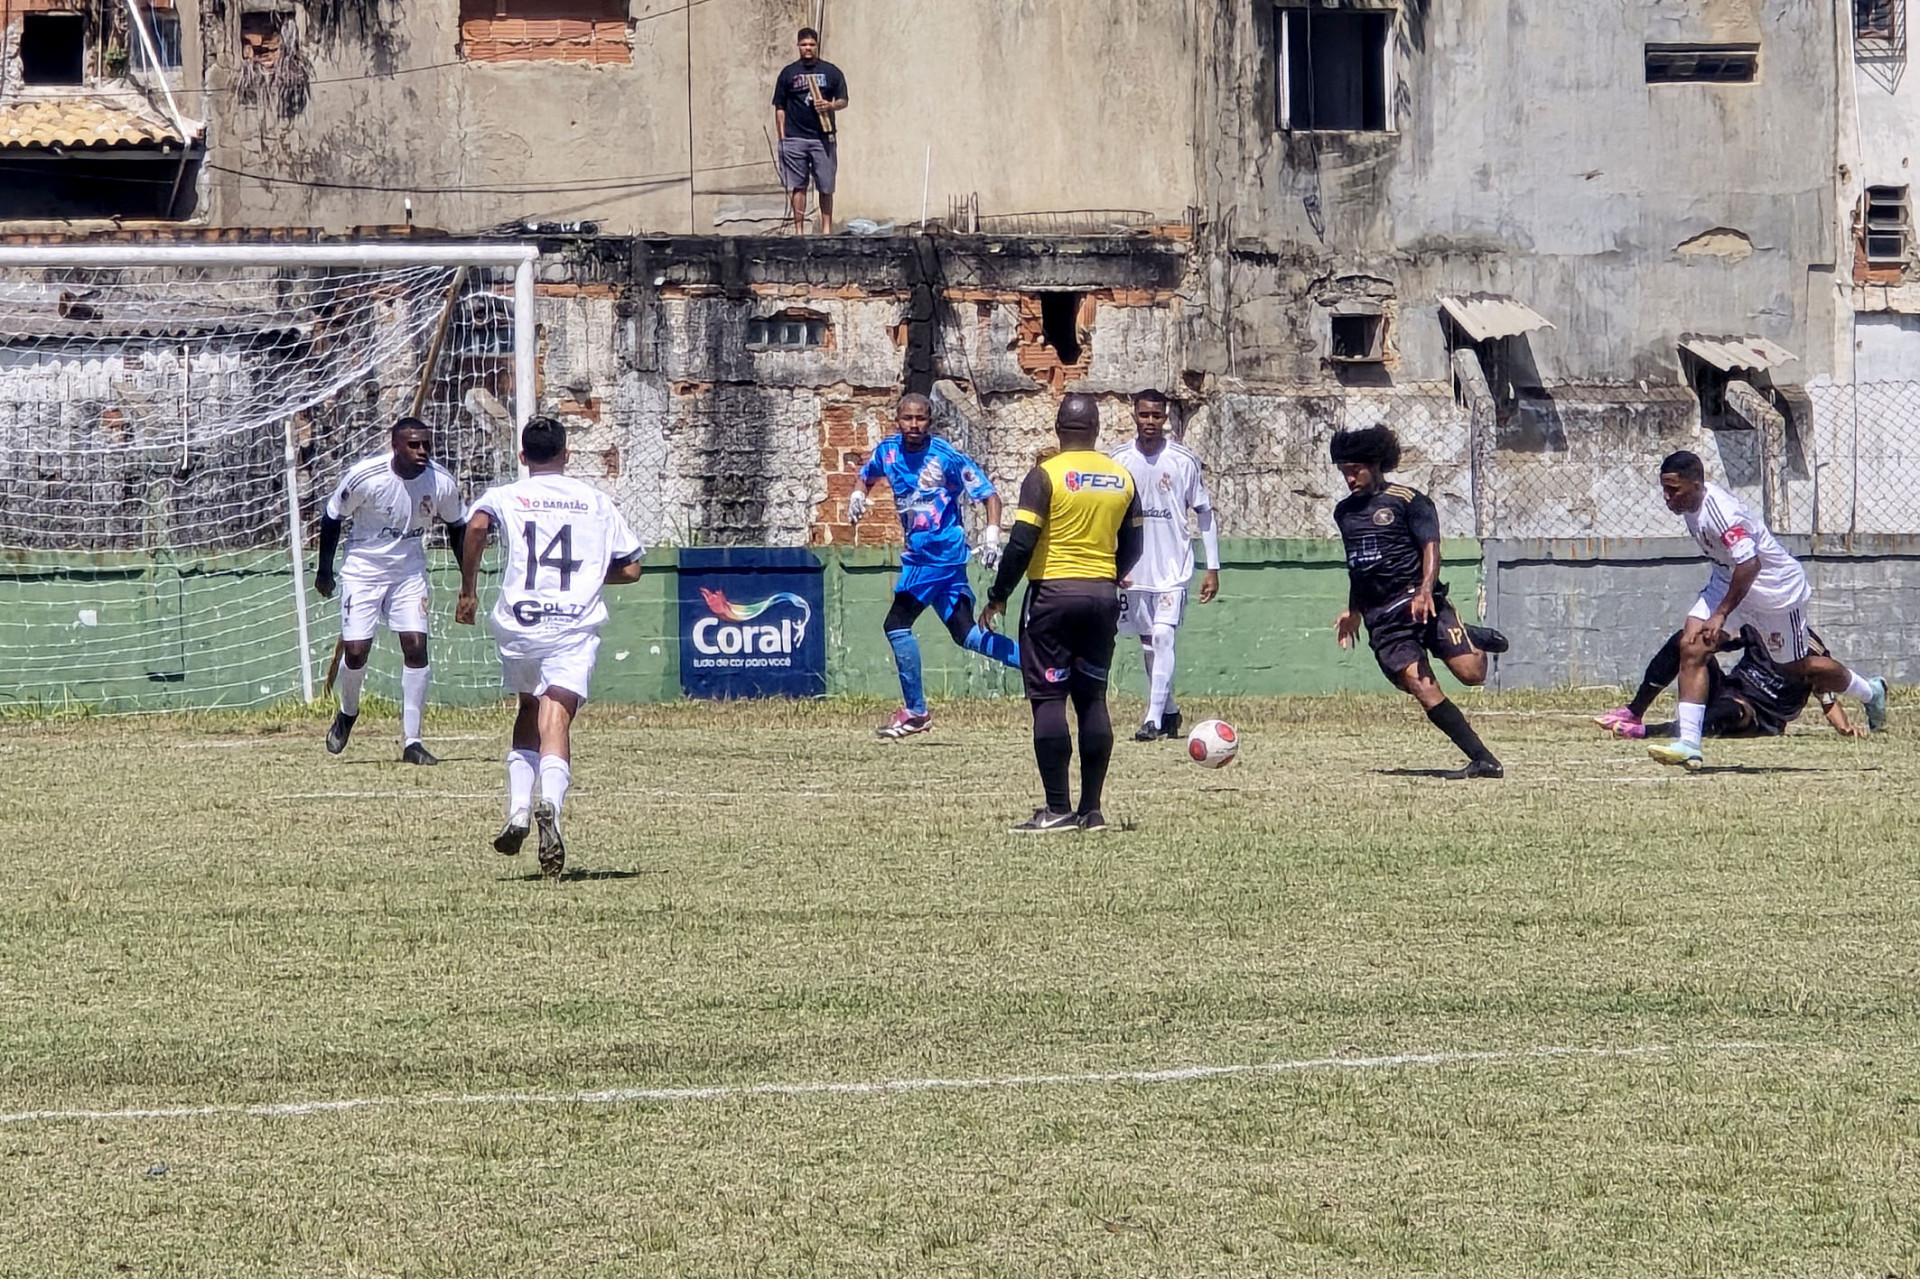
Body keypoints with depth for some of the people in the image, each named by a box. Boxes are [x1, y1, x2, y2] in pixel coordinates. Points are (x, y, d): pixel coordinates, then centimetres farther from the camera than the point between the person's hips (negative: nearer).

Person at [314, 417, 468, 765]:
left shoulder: (442, 482, -14)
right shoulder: (364, 475, -23)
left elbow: (457, 526, 4)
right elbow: (332, 518, -7)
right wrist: (324, 570, 0)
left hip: (409, 570, 2)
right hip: (363, 569, -2)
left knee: (415, 645, -11)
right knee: (356, 652, -6)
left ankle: (411, 740, -4)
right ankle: (347, 713, 28)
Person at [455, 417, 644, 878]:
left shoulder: (504, 496, 10)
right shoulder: (598, 502, 14)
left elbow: (477, 526, -13)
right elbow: (630, 569, 13)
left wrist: (468, 590, -3)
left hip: (518, 624, 1)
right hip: (576, 626, -1)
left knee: (529, 709, 24)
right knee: (556, 717, -13)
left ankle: (517, 811, 13)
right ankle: (550, 803, -41)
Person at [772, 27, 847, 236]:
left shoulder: (831, 72, 8)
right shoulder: (788, 72, 8)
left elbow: (843, 101, 10)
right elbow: (779, 107, 9)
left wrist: (831, 105, -14)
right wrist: (781, 137, 2)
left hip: (823, 138, 0)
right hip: (794, 138, 0)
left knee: (826, 187, 2)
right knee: (797, 186, 1)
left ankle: (827, 227, 9)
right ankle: (799, 228, 5)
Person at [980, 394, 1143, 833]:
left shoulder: (1045, 475, -9)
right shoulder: (1121, 478, 7)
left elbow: (1022, 544, -14)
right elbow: (1132, 548, 13)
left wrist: (998, 596, -3)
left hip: (1052, 593, -5)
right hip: (1103, 595, 5)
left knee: (1048, 699, -3)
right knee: (1093, 699, 9)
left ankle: (1058, 809, -8)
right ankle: (1091, 809, 8)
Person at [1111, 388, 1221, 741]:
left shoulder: (1184, 460, -4)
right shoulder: (1120, 461, 3)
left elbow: (1204, 513, 2)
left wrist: (1212, 568, 0)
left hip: (1173, 566, -4)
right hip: (1134, 568, 4)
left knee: (1163, 637, -16)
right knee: (1148, 643, 11)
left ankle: (1154, 719, -19)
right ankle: (1168, 712, 26)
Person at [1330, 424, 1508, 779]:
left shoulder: (1408, 501, 1)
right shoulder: (1344, 512, 20)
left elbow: (1430, 547, -9)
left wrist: (1425, 590, -25)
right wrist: (1354, 610, 34)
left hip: (1420, 602, -4)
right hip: (1381, 619, 4)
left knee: (1470, 672, -20)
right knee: (1421, 686, -15)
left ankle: (1475, 640, 18)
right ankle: (1483, 761, -13)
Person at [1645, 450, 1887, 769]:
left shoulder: (1719, 511, -34)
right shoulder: (1692, 502, -5)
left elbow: (1749, 564, -42)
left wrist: (1721, 614, -42)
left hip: (1776, 589, -8)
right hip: (1729, 582, 8)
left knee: (1797, 667, 10)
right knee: (1692, 645, -12)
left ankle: (1871, 692, 38)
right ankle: (1689, 743, -15)